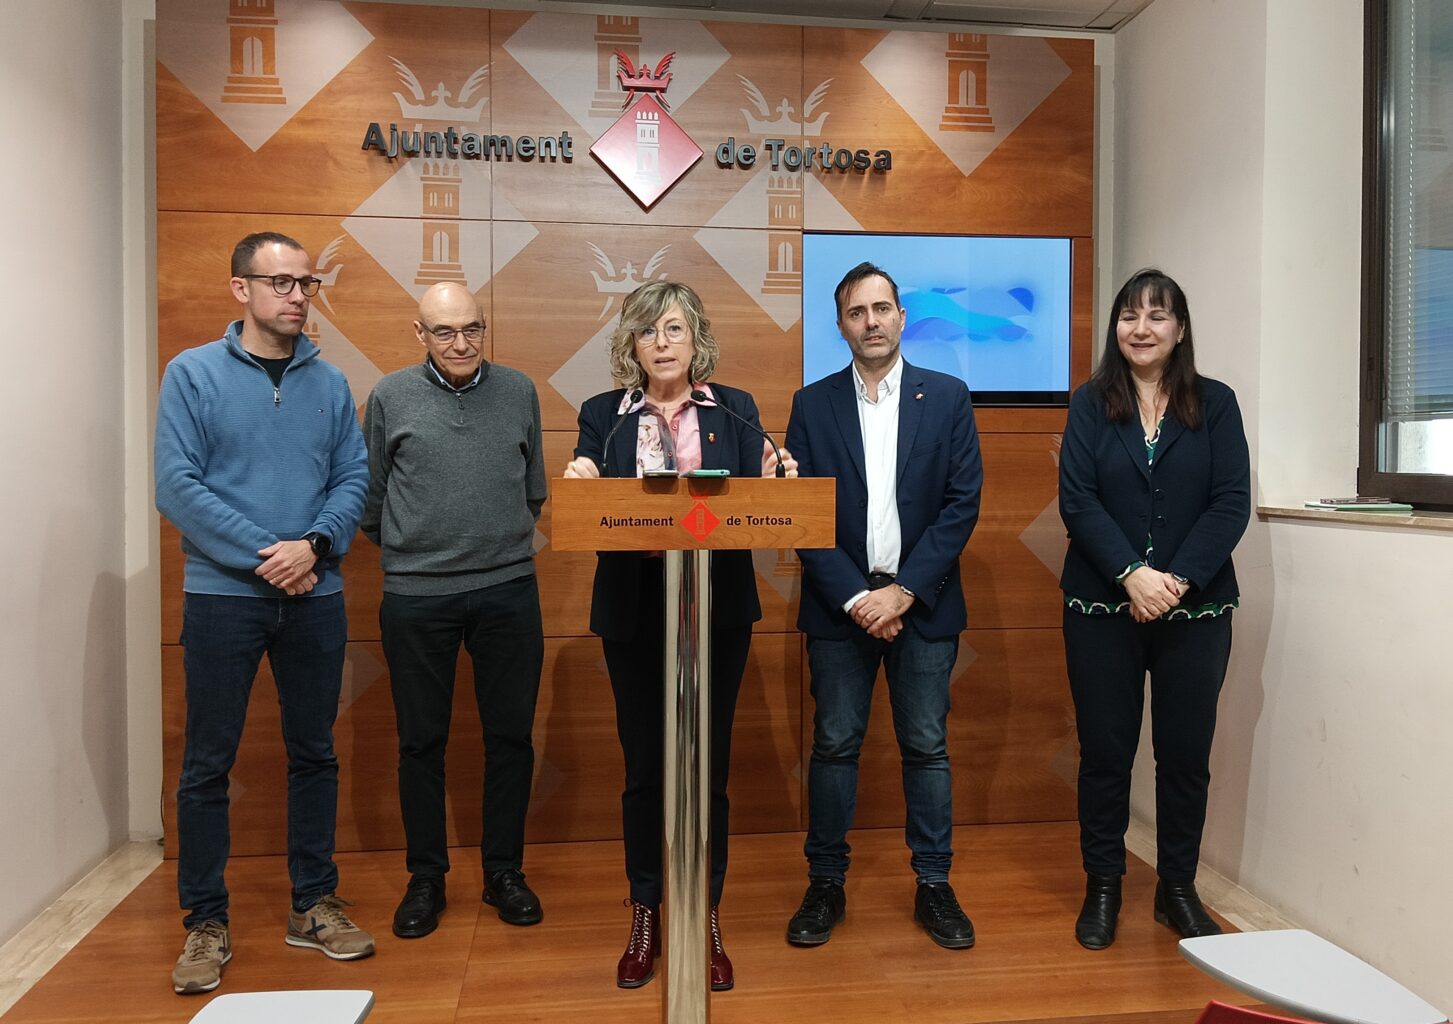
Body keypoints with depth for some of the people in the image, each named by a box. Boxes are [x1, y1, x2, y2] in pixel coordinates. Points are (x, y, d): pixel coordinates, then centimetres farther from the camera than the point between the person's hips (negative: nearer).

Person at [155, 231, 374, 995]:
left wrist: (314, 545, -15)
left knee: (313, 754, 10)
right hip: (222, 595, -2)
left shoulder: (329, 384, 7)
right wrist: (264, 554, -15)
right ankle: (206, 922, 20)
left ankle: (313, 904, 25)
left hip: (316, 597, 3)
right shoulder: (193, 374, -1)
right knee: (208, 764, 5)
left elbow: (353, 480, 3)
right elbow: (176, 486, -9)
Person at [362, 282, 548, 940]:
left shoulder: (519, 392, 6)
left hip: (508, 590, 1)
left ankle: (504, 871, 24)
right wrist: (404, 552, 11)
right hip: (416, 597, -1)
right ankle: (425, 878, 25)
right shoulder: (390, 397, 2)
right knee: (421, 742, 9)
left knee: (511, 736, 8)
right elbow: (371, 495, 8)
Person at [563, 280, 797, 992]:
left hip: (718, 609, 0)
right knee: (643, 766, 11)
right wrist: (580, 488, -22)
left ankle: (707, 920, 27)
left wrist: (774, 483, -21)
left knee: (709, 765, 9)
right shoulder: (602, 416, 4)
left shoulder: (735, 410, 4)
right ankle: (643, 920, 29)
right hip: (635, 611, 0)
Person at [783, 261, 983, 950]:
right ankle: (826, 884, 20)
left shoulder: (947, 397, 4)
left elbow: (963, 503, -3)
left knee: (926, 745, 8)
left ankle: (934, 885, 22)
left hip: (923, 602, 0)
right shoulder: (812, 405, 4)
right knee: (834, 744, 6)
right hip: (840, 603, 0)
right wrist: (855, 596, -10)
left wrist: (903, 590, -11)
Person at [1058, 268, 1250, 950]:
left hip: (1196, 608, 1)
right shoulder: (1091, 403, 4)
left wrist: (1178, 579, -15)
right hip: (1103, 607, 0)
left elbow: (1232, 503, -3)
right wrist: (1132, 574, -17)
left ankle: (1177, 888, 26)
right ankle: (1102, 887, 21)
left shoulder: (1215, 404, 5)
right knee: (1105, 751, 6)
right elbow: (1076, 499, -5)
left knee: (1186, 753, 8)